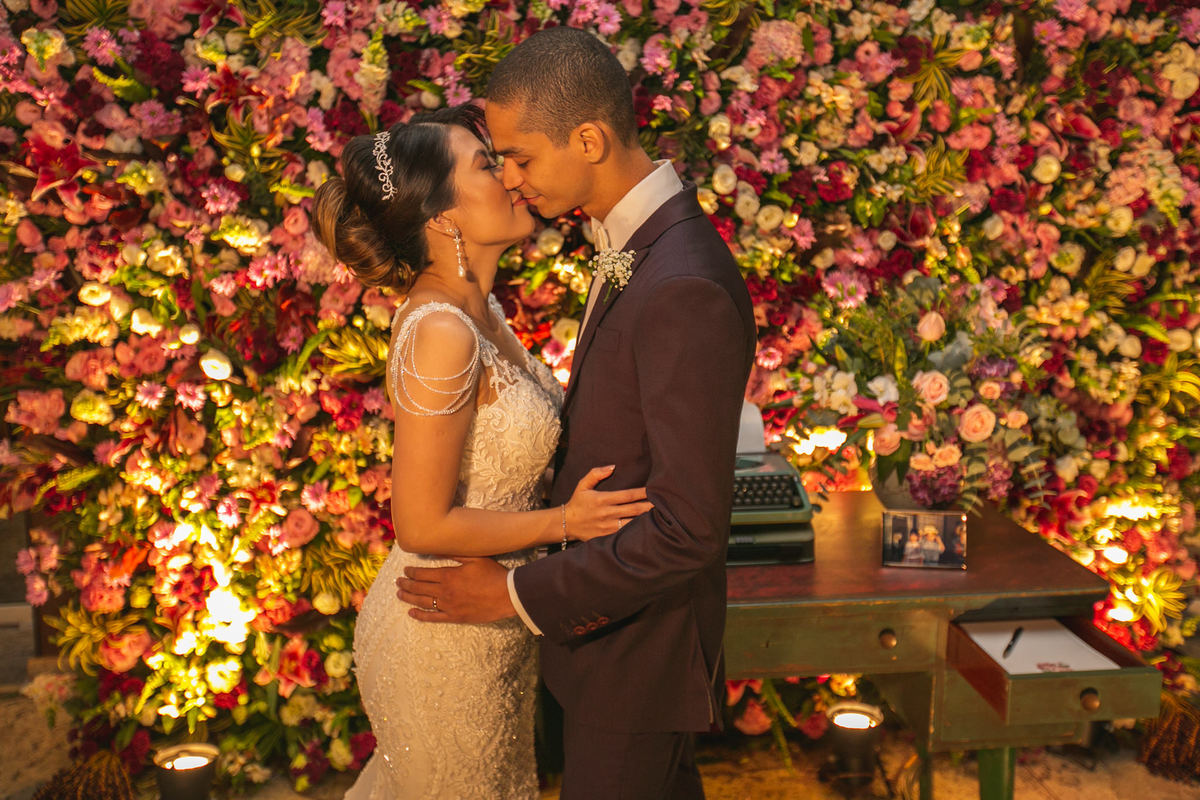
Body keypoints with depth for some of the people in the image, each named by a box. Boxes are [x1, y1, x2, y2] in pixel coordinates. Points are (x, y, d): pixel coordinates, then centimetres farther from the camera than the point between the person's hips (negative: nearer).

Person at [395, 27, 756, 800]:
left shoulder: (684, 290, -31)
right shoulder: (640, 243, 0)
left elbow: (691, 529, -29)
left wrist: (516, 593, -23)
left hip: (638, 639, -9)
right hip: (622, 612, 9)